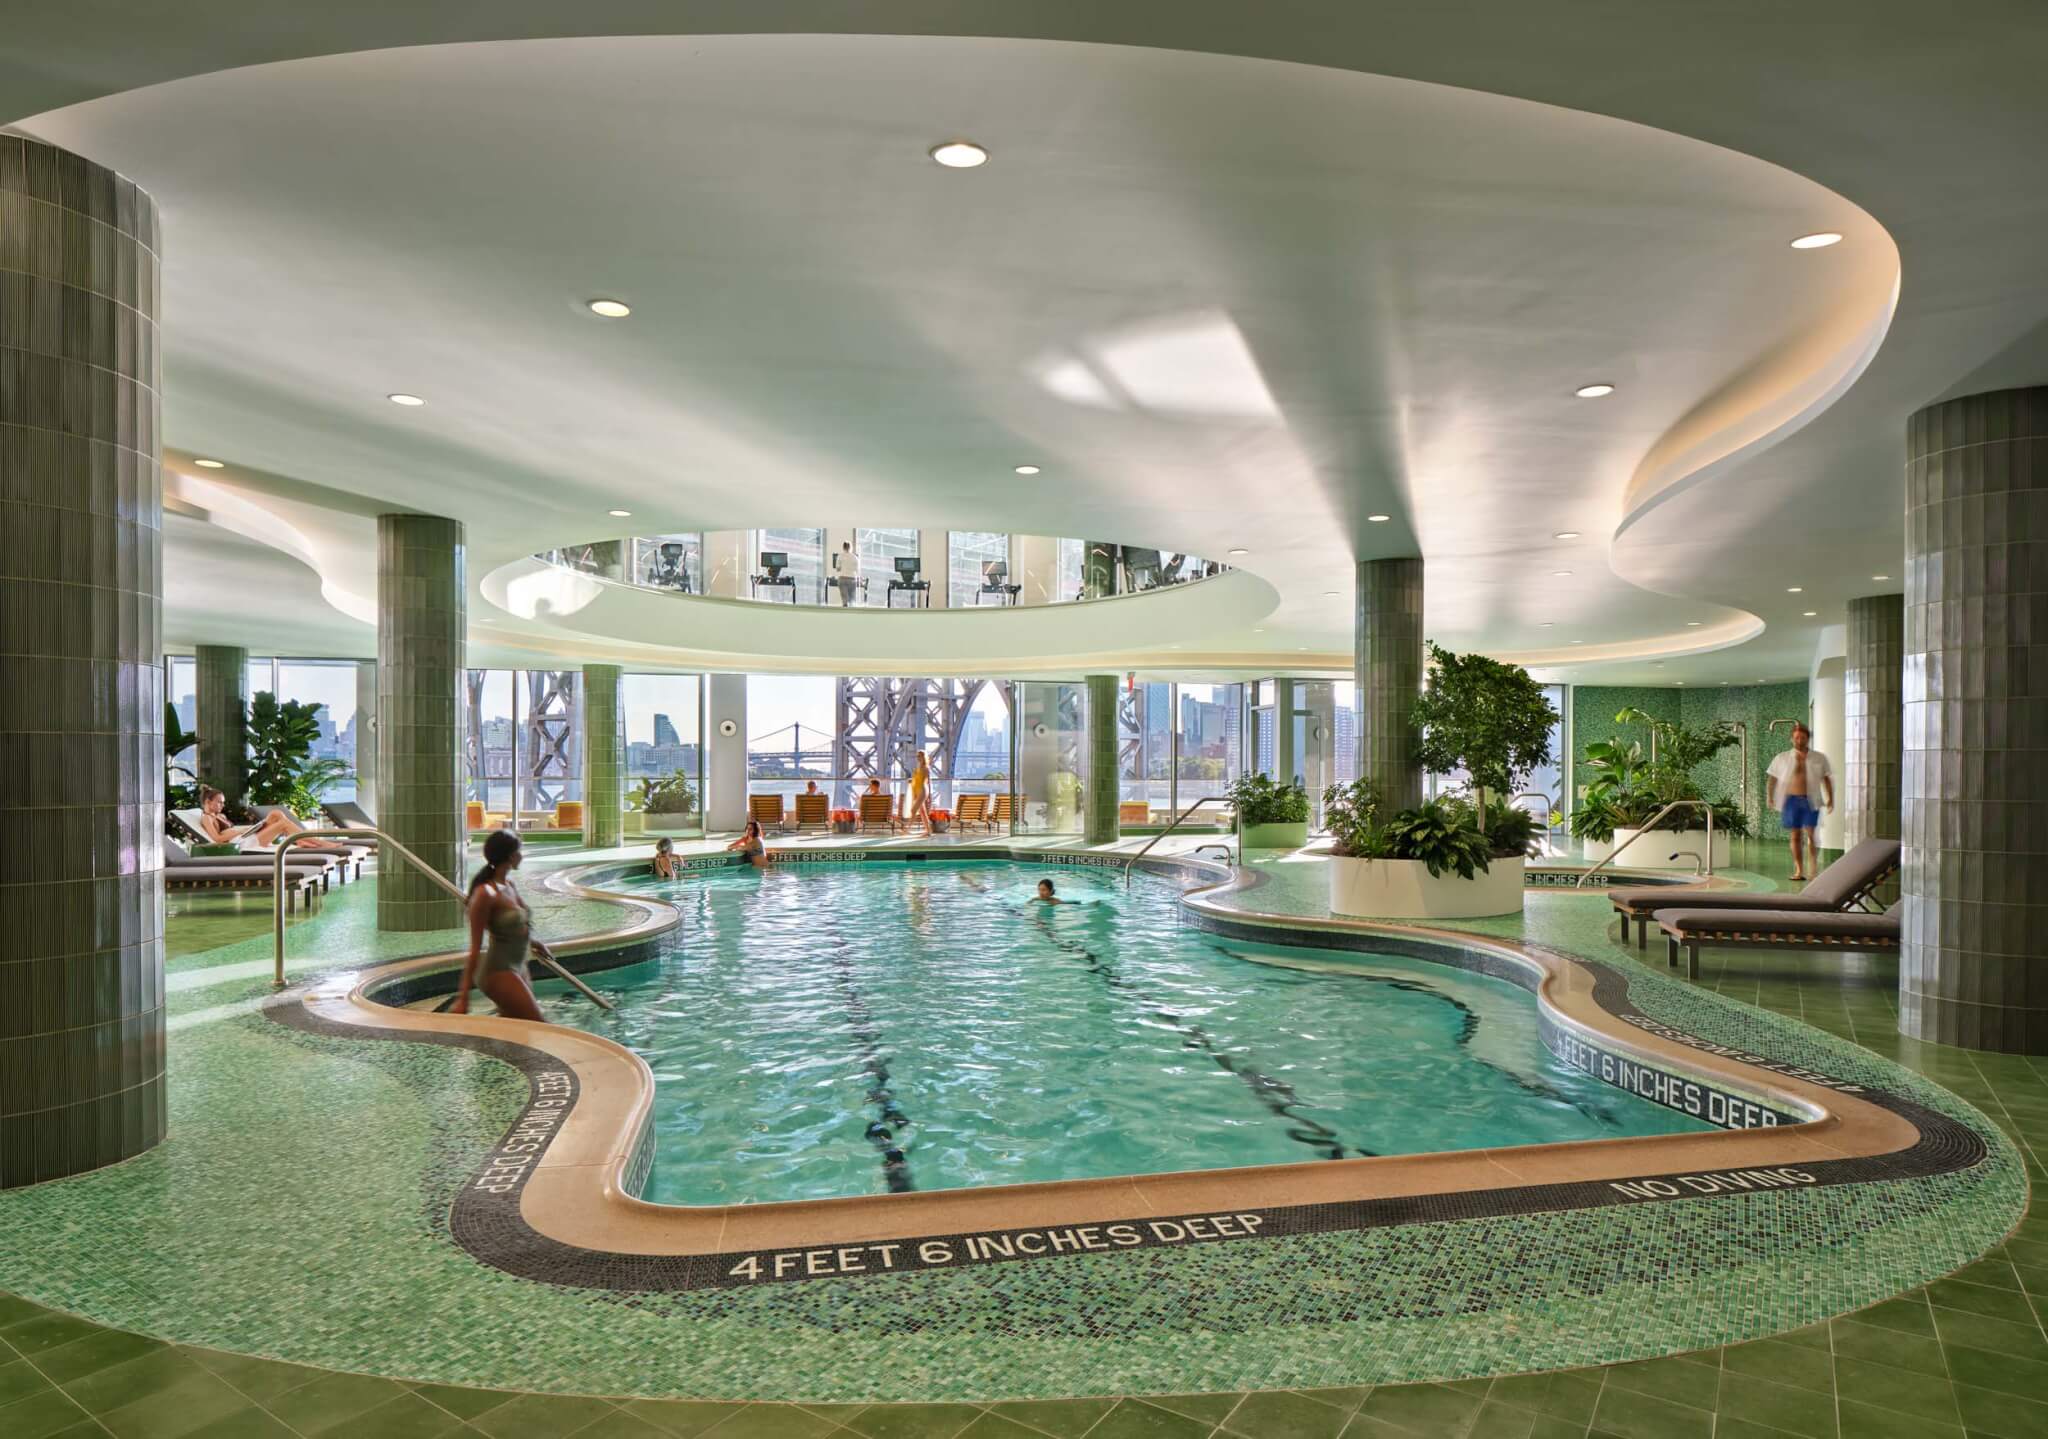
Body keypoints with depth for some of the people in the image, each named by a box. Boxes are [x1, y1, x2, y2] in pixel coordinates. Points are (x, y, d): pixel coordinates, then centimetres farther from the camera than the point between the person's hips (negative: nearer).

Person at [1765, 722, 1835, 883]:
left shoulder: (1819, 758, 7)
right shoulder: (1783, 759, 7)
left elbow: (1827, 779, 13)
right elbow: (1772, 778, 10)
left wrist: (1830, 799, 5)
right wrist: (1769, 796, -1)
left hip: (1811, 800, -1)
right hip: (1792, 800, 1)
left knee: (1811, 835, -7)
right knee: (1795, 836, 3)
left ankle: (1813, 868, 1)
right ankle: (1799, 870, 8)